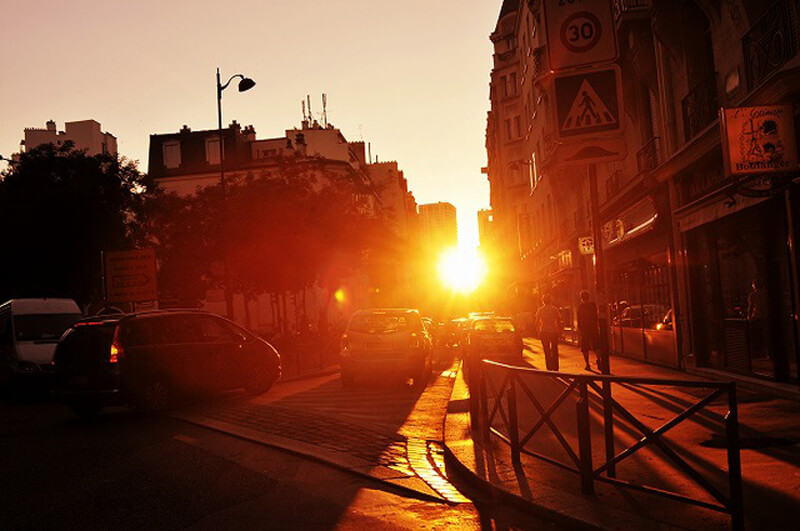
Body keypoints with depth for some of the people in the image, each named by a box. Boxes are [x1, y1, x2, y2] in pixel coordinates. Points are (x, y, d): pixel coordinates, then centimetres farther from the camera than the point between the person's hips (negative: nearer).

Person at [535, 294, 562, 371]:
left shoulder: (540, 310, 0)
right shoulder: (555, 309, -2)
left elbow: (537, 323, 2)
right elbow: (559, 322, 0)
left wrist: (538, 331, 13)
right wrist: (560, 332, 8)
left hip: (544, 333, 0)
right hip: (554, 332, 0)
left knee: (547, 351, 7)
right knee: (555, 351, 10)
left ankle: (549, 368, 4)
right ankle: (555, 368, 8)